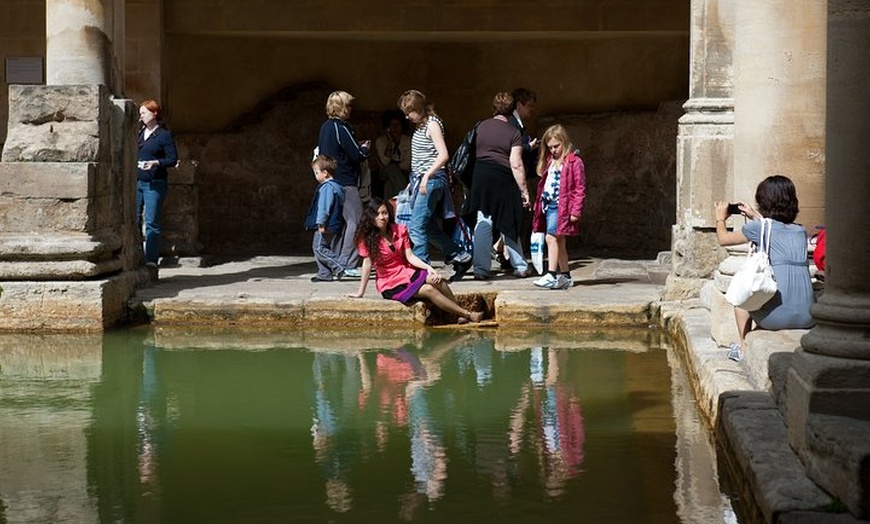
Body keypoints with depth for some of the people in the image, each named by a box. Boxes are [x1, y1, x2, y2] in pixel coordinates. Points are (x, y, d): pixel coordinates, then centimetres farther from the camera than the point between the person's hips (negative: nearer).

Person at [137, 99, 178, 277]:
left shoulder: (164, 135, -4)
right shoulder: (138, 132, 13)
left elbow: (173, 159, -7)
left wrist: (156, 163, -20)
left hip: (155, 184, -6)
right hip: (136, 182, 6)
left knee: (151, 223, -6)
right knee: (133, 221, 3)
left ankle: (151, 263, -4)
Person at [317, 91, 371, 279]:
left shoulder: (325, 127, 12)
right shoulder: (341, 128, -15)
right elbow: (357, 155, -17)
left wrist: (358, 147, 17)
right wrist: (365, 148, 7)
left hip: (332, 182, 9)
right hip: (346, 182, -9)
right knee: (355, 221, -6)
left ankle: (337, 263, 16)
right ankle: (347, 265, -9)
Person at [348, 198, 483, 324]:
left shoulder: (400, 230, 2)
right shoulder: (367, 238, -11)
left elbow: (410, 256, -2)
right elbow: (367, 264, -10)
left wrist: (429, 268, -17)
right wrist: (360, 293, -12)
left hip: (407, 271, 5)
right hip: (391, 284, -5)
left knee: (436, 280, -24)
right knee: (429, 290, -23)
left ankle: (460, 315, -22)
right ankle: (468, 315, -20)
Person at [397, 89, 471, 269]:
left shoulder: (432, 124, -11)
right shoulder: (420, 126, 15)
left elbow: (443, 155, -20)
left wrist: (427, 176, -26)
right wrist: (414, 180, 16)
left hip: (432, 181, -10)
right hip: (419, 180, 10)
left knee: (416, 227, -13)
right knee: (428, 226, 14)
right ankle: (458, 254, 27)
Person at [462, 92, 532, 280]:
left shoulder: (481, 126, 5)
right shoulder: (514, 133, -4)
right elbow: (516, 165, -9)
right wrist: (524, 191, -5)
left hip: (481, 175, 2)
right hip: (503, 179, -2)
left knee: (482, 223, 3)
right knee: (508, 225, 10)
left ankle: (481, 268, -2)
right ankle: (520, 266, 18)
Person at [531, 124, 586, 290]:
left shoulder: (574, 162, -6)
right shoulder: (550, 161, 18)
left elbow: (580, 188, -9)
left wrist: (575, 211, -15)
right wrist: (539, 205, 15)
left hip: (562, 206, -8)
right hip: (548, 205, 8)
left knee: (551, 238, -17)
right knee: (559, 242, 12)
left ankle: (551, 276, -19)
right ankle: (565, 275, 19)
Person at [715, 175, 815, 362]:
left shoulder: (758, 228, -1)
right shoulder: (800, 232, 13)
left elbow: (723, 239, 18)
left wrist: (720, 219, 38)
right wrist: (755, 216, 48)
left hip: (775, 317, -5)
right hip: (806, 318, 5)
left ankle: (743, 348, 32)